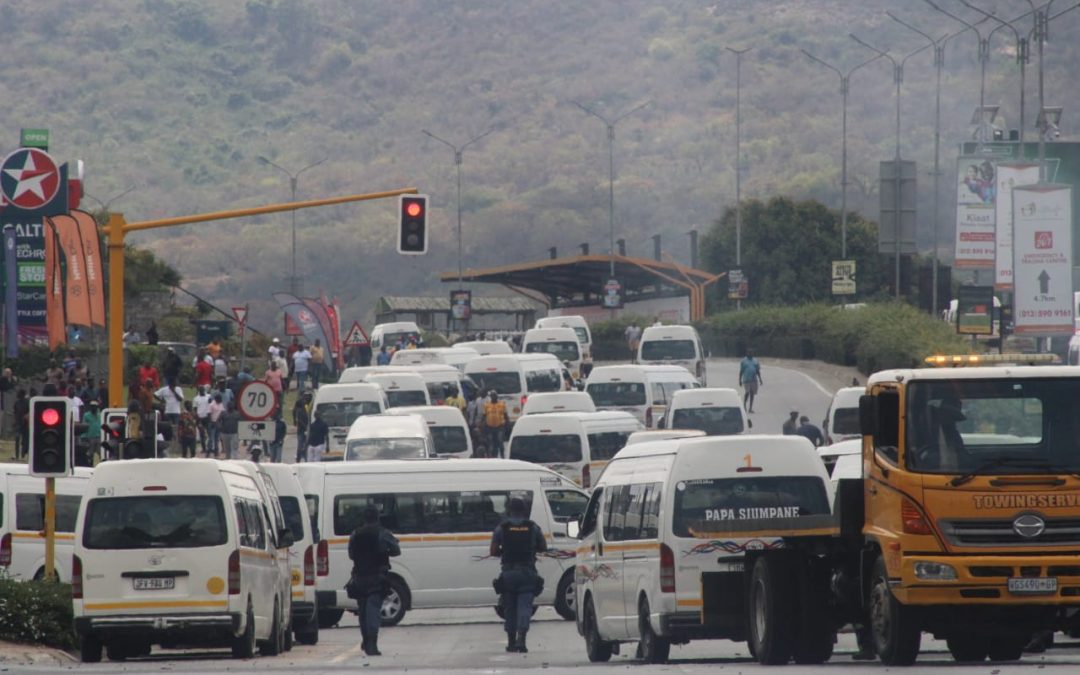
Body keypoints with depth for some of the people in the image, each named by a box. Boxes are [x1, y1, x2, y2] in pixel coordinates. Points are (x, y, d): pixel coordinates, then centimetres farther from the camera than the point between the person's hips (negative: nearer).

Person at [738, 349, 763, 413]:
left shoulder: (755, 361, 12)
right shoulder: (743, 361, 2)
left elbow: (758, 371, 15)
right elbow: (741, 371, 2)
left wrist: (760, 379, 9)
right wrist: (740, 380, -2)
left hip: (754, 380, 4)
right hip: (746, 380, -4)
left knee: (752, 394, 4)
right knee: (747, 393, -13)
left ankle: (750, 408, 9)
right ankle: (744, 405, 8)